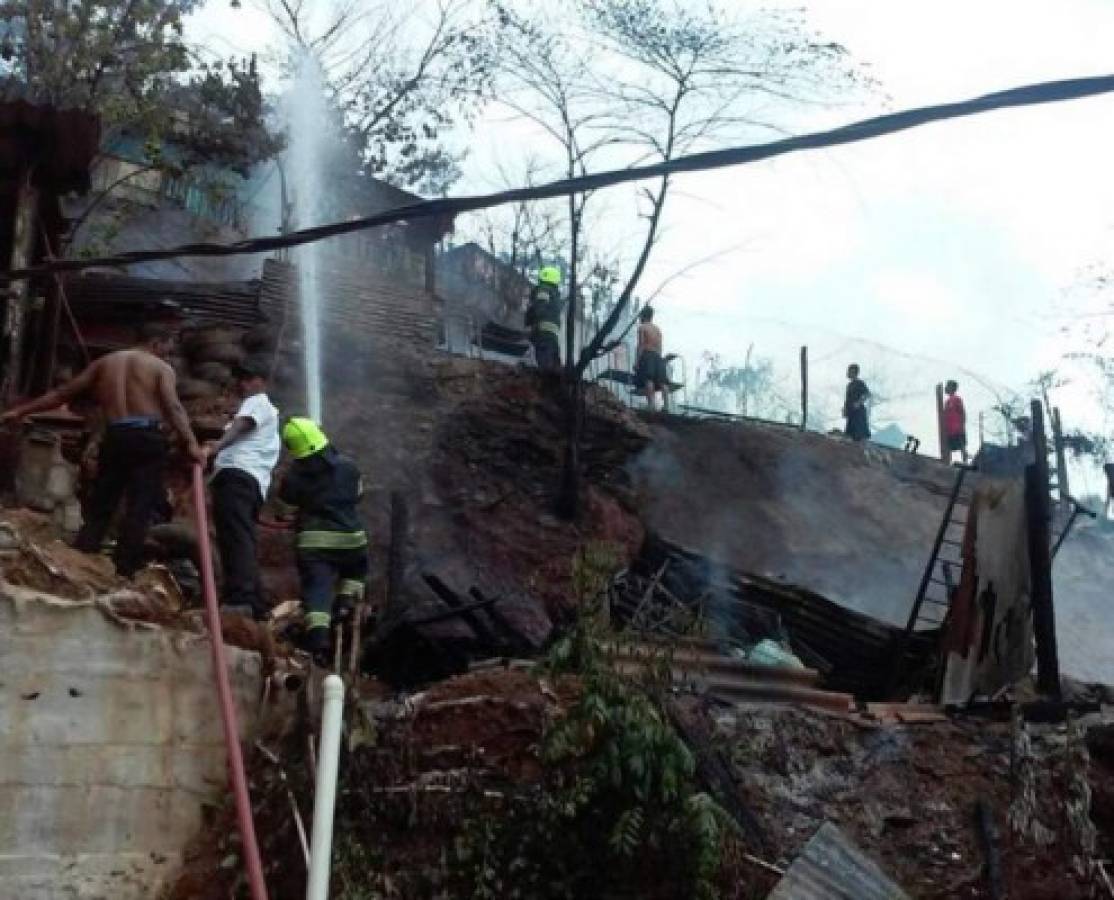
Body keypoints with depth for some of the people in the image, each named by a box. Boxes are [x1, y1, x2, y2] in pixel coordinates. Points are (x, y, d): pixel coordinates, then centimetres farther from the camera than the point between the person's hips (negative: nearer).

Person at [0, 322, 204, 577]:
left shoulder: (104, 363, 20)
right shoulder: (161, 367, 7)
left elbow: (62, 393, 20)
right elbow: (173, 407, -10)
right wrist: (191, 443, -19)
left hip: (115, 438, 4)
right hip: (147, 439, -4)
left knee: (99, 507, 10)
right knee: (139, 509, -2)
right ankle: (123, 573, -7)